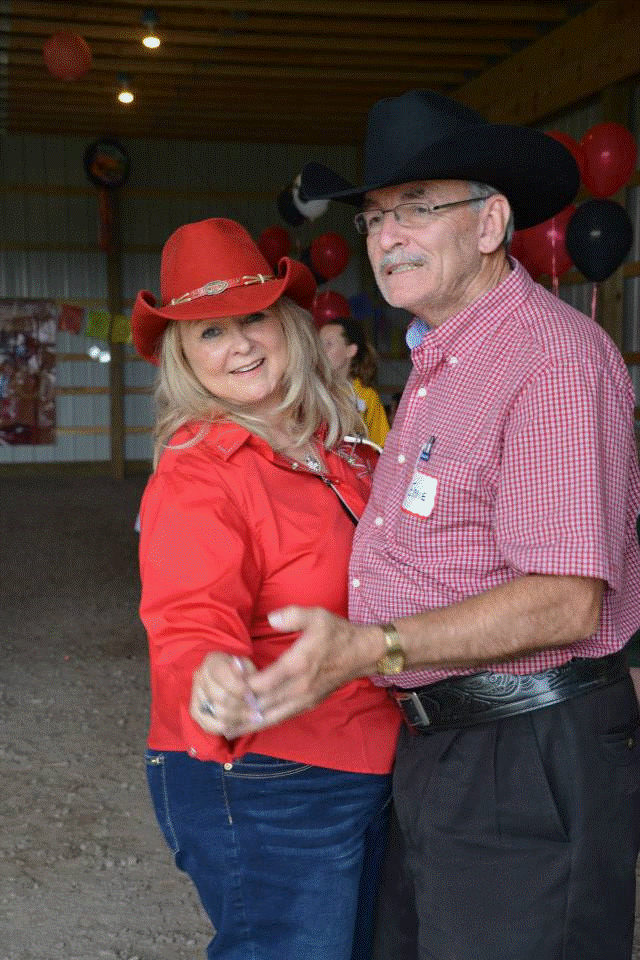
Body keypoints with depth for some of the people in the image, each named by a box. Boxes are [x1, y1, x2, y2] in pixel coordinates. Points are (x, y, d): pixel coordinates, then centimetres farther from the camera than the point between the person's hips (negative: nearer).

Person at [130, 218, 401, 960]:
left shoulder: (335, 449, 6)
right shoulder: (194, 475, -17)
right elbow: (188, 624, -28)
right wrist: (210, 682, -47)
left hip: (367, 770, 8)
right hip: (262, 794, -8)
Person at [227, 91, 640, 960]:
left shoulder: (553, 355, -18)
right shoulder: (438, 360, 14)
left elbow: (567, 601, -25)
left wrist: (370, 649, -31)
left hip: (529, 758, -9)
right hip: (437, 746, 10)